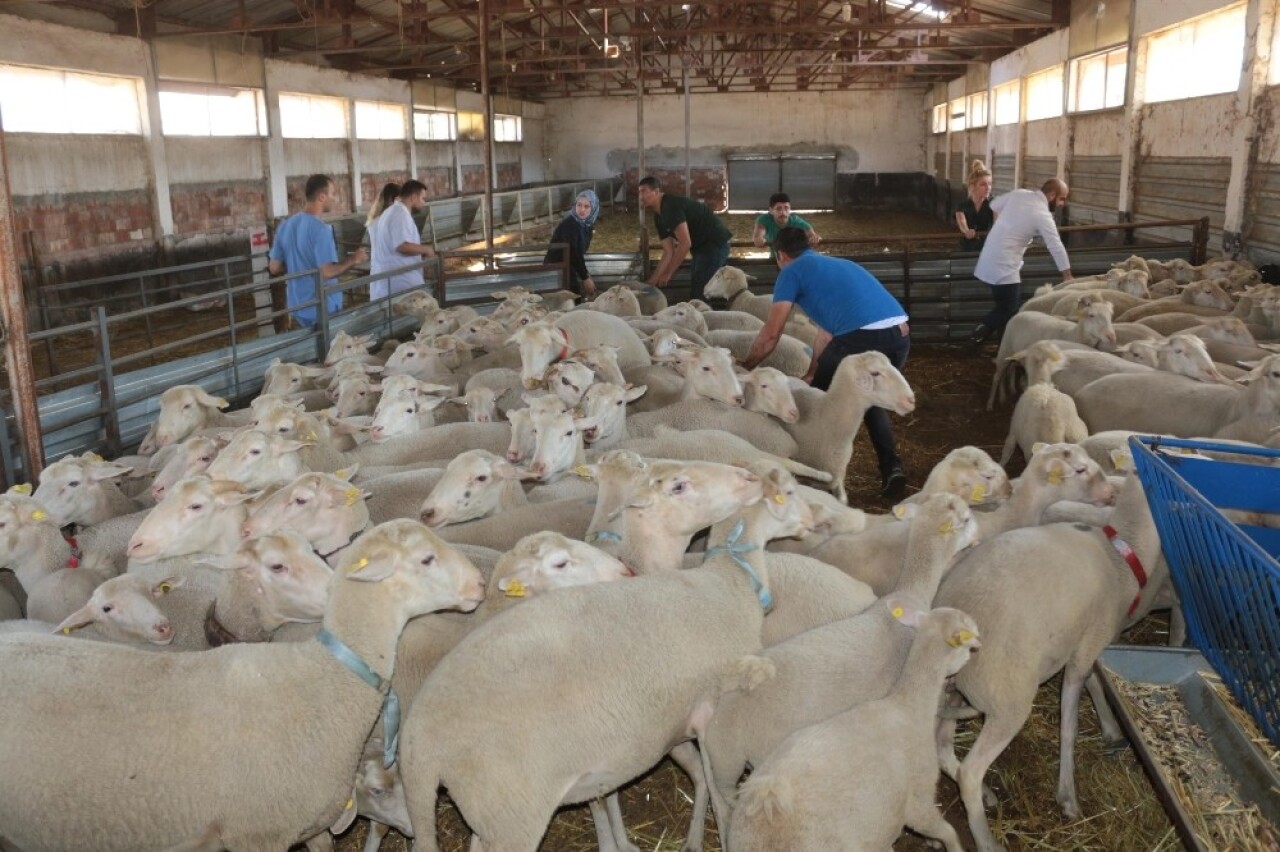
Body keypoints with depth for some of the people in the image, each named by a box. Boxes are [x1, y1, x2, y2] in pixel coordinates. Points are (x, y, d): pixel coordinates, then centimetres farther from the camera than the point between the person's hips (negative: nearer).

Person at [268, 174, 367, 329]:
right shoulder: (320, 229, -20)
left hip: (297, 308, 7)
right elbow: (327, 272, -26)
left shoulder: (285, 225, 4)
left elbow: (274, 268, 8)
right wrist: (353, 260, -12)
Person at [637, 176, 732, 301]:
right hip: (701, 247, 10)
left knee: (699, 294, -13)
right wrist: (652, 281, 1)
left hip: (715, 243, -10)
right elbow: (669, 252, 8)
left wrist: (667, 274, -22)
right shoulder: (659, 217, 9)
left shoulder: (671, 206, -20)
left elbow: (685, 244, -27)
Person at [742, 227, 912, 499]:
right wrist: (811, 374, 44)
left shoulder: (792, 271, 11)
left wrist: (745, 367, 24)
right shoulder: (835, 264, 33)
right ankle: (891, 468, 18)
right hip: (901, 335, 7)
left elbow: (770, 335, 9)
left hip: (863, 337, -7)